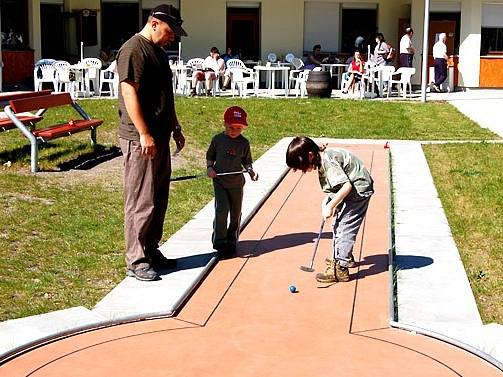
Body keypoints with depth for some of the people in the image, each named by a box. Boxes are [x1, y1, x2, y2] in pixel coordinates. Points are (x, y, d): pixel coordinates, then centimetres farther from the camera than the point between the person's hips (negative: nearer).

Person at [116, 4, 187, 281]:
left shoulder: (158, 51, 18)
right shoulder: (133, 50, -12)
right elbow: (129, 93, -19)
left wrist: (175, 128, 24)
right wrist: (144, 134, -21)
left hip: (160, 138, 10)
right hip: (140, 140, -10)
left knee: (159, 199, 14)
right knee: (141, 202, -5)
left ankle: (151, 251, 25)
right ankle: (136, 261, 3)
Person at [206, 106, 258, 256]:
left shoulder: (244, 143, -2)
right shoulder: (217, 139, -2)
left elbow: (246, 161, 7)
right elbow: (210, 156, 10)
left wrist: (250, 170, -13)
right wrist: (210, 167, -8)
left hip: (236, 183, 1)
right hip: (219, 182, -1)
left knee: (235, 213, 9)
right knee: (222, 209, -15)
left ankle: (231, 241, 25)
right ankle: (219, 241, -5)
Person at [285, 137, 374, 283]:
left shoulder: (328, 161, -26)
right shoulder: (322, 159, 3)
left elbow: (347, 186, -30)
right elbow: (337, 185, 7)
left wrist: (330, 206, -25)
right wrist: (328, 201, -7)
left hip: (358, 189, -10)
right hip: (350, 190, 10)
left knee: (344, 227, -12)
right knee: (337, 224, 18)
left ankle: (340, 268, -11)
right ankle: (345, 257, 34)